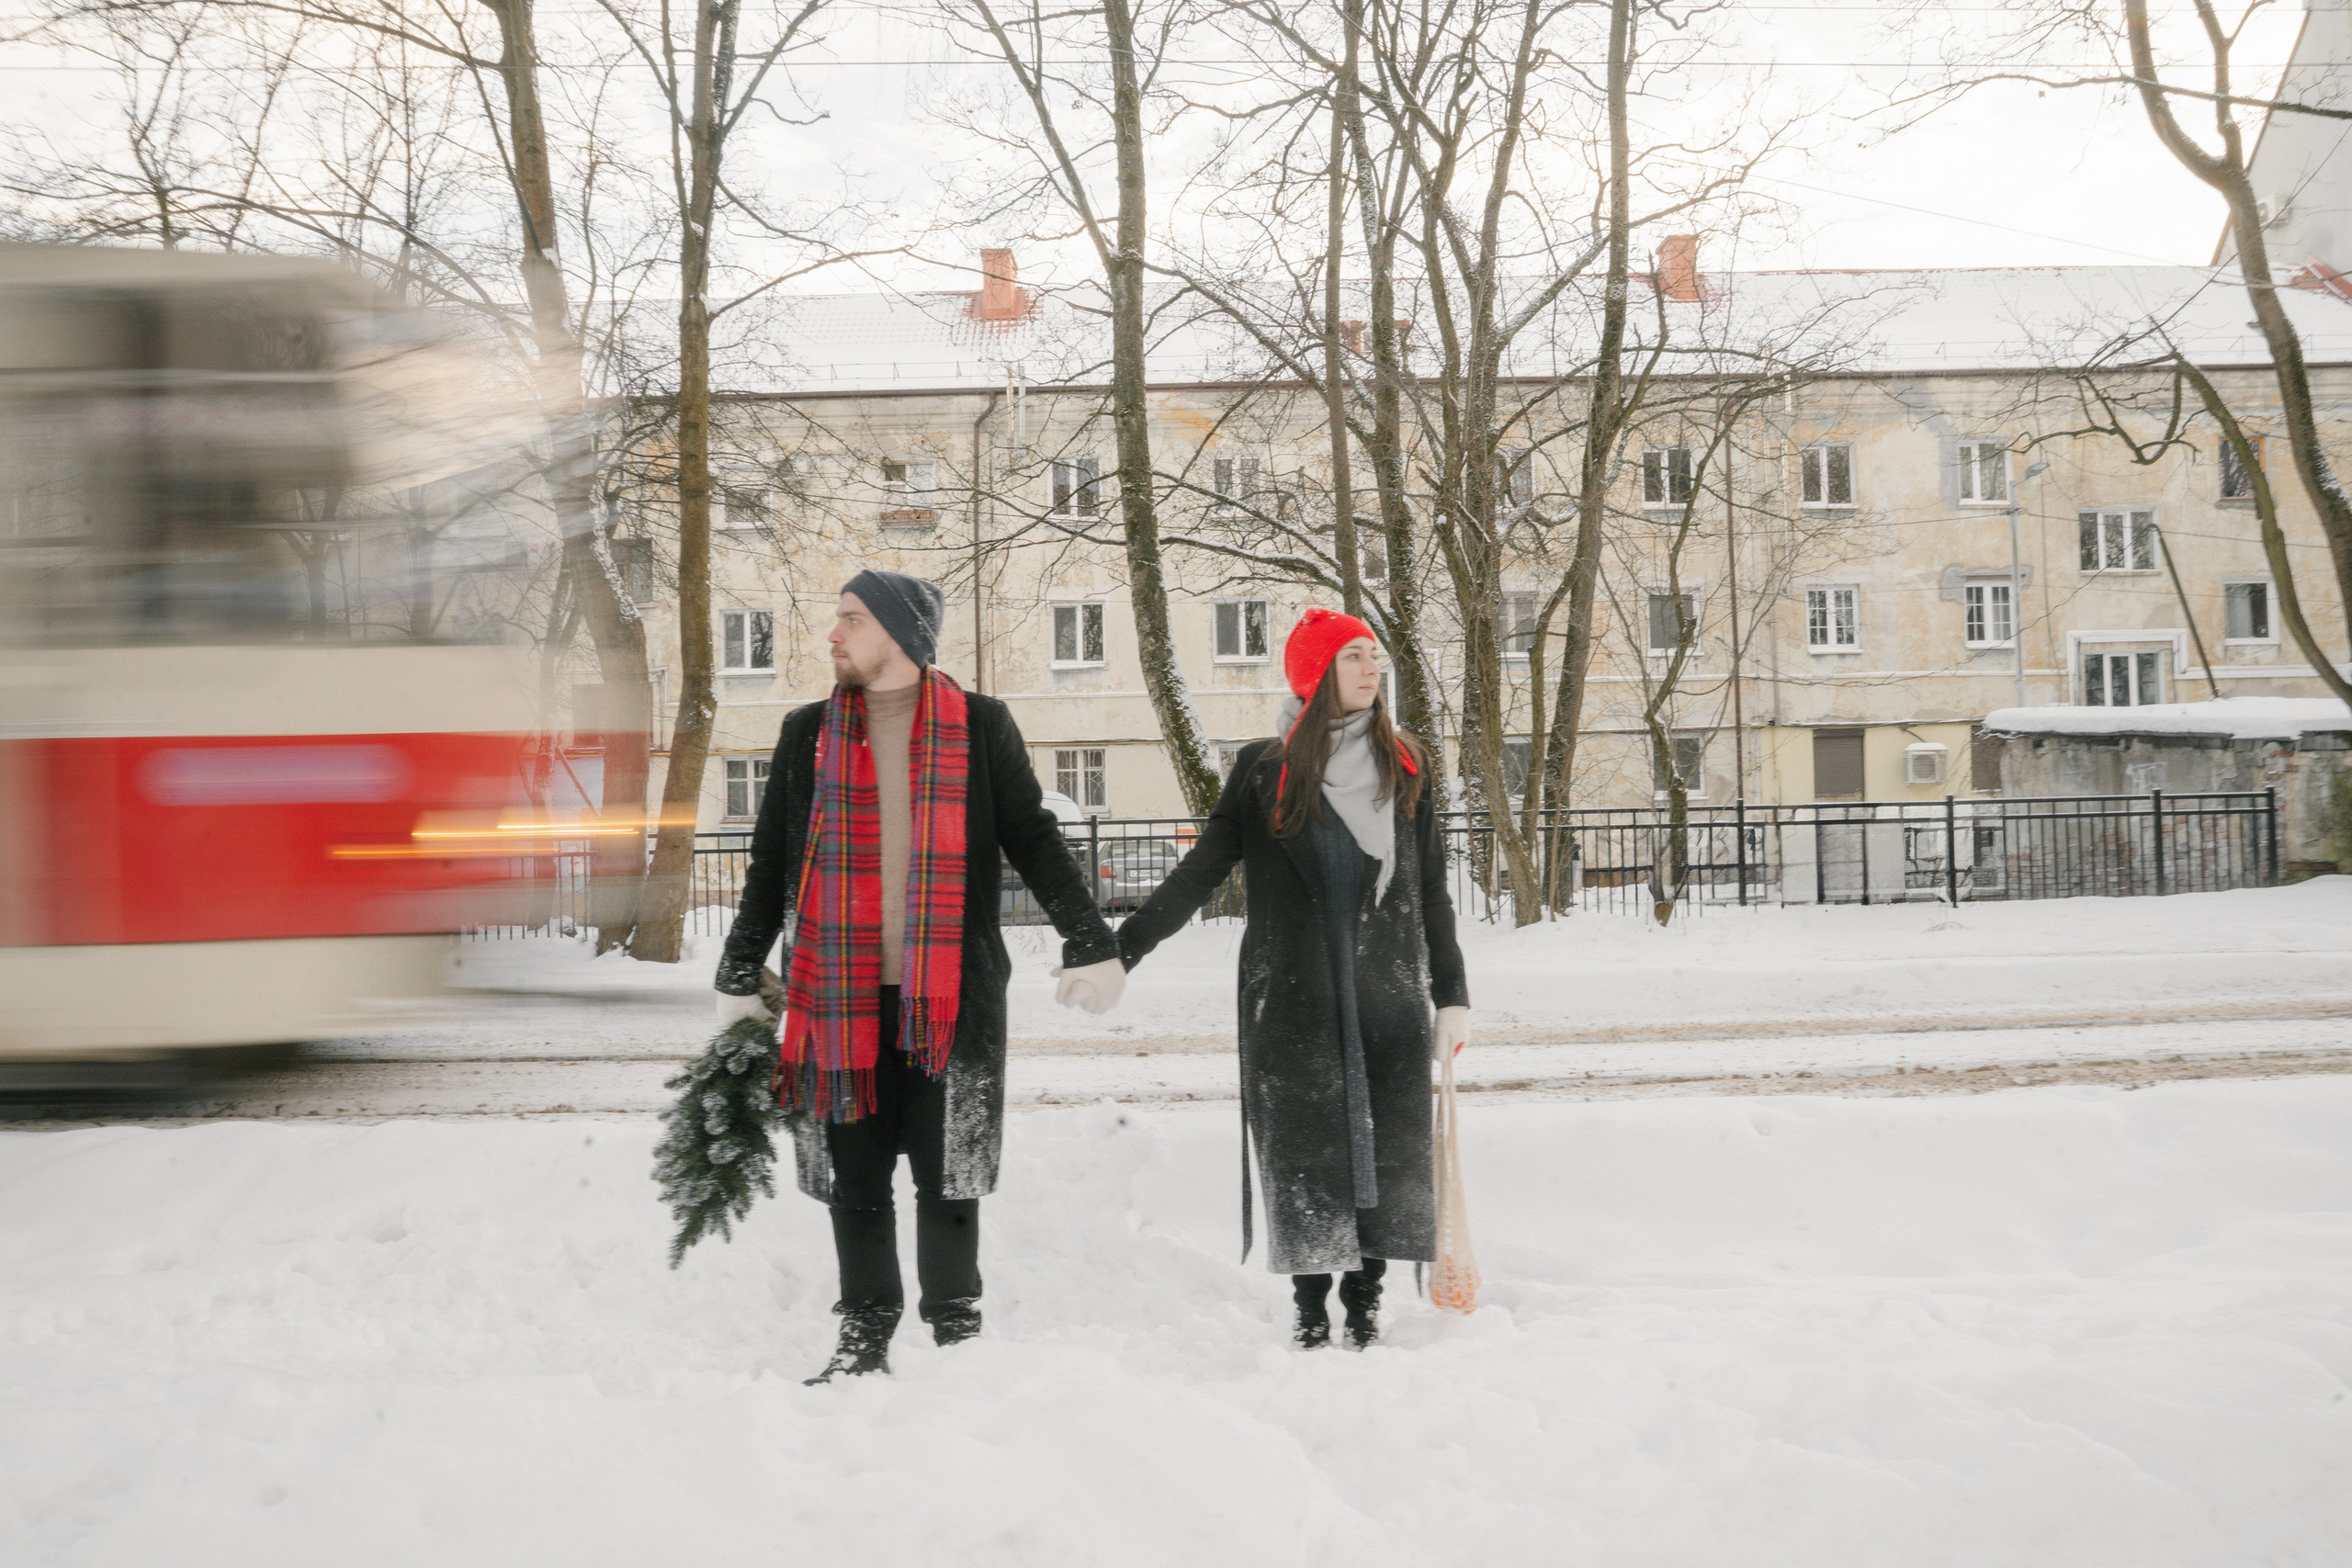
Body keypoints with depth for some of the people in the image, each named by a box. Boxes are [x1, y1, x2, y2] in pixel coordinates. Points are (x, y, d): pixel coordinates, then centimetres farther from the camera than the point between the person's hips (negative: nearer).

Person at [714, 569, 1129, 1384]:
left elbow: (1033, 841, 7)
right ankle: (864, 1335, 18)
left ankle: (957, 1331, 16)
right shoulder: (808, 733, 9)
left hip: (950, 994, -2)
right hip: (841, 994, 2)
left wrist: (1091, 944, 1)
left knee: (947, 1172, 2)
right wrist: (738, 981, 15)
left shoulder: (979, 726, 3)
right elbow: (772, 863, 15)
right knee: (855, 1177, 6)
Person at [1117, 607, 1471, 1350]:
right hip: (1291, 998, -2)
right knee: (1301, 1147, -1)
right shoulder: (1263, 768, 3)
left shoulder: (1404, 766, 10)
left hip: (1387, 993, 2)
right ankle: (1310, 1308, 8)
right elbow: (1201, 871, 3)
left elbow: (1431, 890, 12)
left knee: (1386, 1144, 1)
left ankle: (1366, 1301, 11)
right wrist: (1119, 949, -3)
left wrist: (1452, 994, 8)